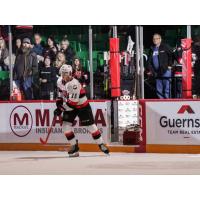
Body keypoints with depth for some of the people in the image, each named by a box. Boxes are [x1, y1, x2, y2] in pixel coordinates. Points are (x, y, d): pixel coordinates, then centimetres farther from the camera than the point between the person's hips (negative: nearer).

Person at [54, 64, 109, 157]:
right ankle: (74, 147, 1)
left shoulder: (74, 84, -31)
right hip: (70, 106, 7)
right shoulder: (60, 82, -5)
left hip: (82, 105, -7)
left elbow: (72, 102, -33)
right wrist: (59, 104, 1)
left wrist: (60, 109, -28)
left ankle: (101, 144, 11)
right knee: (65, 125, -8)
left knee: (91, 125, -3)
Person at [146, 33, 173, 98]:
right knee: (159, 90, 8)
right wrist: (150, 70, 6)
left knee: (167, 89, -7)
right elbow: (149, 61, 17)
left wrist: (170, 65, -7)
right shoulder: (152, 49, 16)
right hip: (157, 73, 6)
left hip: (165, 71, -6)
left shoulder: (165, 47, -1)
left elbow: (172, 55, -4)